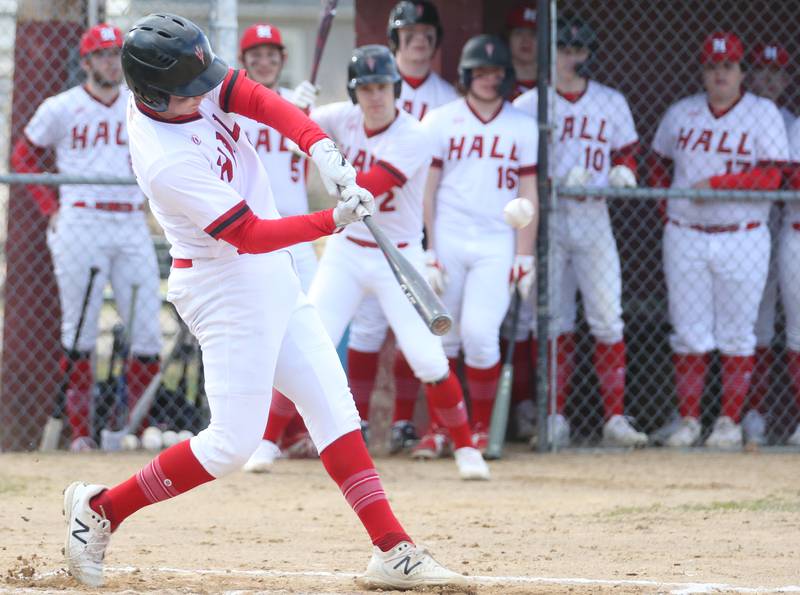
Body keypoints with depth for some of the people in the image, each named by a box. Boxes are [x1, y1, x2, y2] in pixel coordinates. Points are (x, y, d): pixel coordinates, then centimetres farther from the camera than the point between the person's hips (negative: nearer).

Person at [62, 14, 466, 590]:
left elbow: (262, 101, -11)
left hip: (272, 280, 9)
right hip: (227, 289, -9)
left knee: (333, 407, 6)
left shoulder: (188, 82, -8)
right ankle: (98, 509, 9)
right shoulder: (165, 161, -29)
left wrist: (322, 148, -27)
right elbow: (250, 235, -27)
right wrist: (336, 220, -31)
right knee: (232, 442, -7)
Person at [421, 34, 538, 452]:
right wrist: (426, 254, -5)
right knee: (442, 335, 1)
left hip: (497, 245, 0)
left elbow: (528, 195, 7)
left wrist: (524, 257, 0)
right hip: (446, 241, 0)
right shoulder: (439, 122, 4)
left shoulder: (523, 128, 8)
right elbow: (425, 192, 2)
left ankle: (481, 428, 1)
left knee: (480, 333, -12)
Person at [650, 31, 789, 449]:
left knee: (736, 335, 2)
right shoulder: (681, 113, 10)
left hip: (742, 238, -3)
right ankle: (688, 420, 9)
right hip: (685, 238, 3)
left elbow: (772, 177, -11)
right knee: (689, 333, 3)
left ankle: (729, 422, 8)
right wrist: (669, 206, 6)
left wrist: (715, 183, -17)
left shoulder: (763, 113, -2)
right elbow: (659, 165, 21)